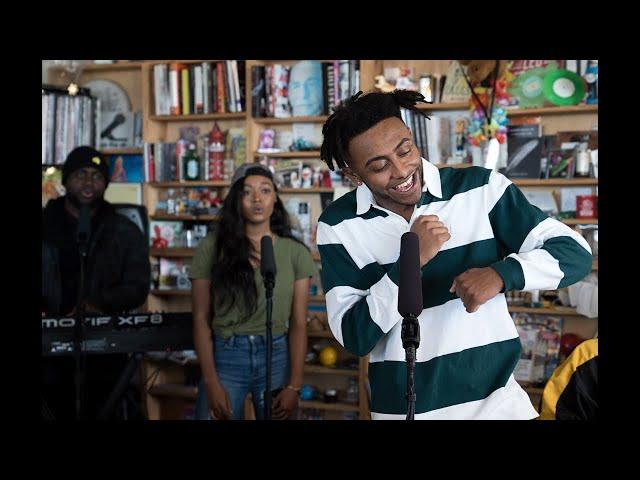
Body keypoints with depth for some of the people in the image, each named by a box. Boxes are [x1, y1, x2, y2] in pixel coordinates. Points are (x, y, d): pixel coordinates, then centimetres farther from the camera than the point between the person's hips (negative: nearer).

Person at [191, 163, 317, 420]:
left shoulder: (295, 252, 0)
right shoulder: (212, 247, -3)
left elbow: (298, 323, 0)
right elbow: (201, 319, -3)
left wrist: (294, 386, -7)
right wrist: (211, 383, -10)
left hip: (277, 358, 1)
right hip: (224, 358, -1)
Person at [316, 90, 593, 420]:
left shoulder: (480, 188, -7)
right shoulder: (338, 226, -7)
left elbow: (576, 252, -6)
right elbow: (353, 337, -11)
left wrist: (501, 274, -23)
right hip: (400, 409, 0)